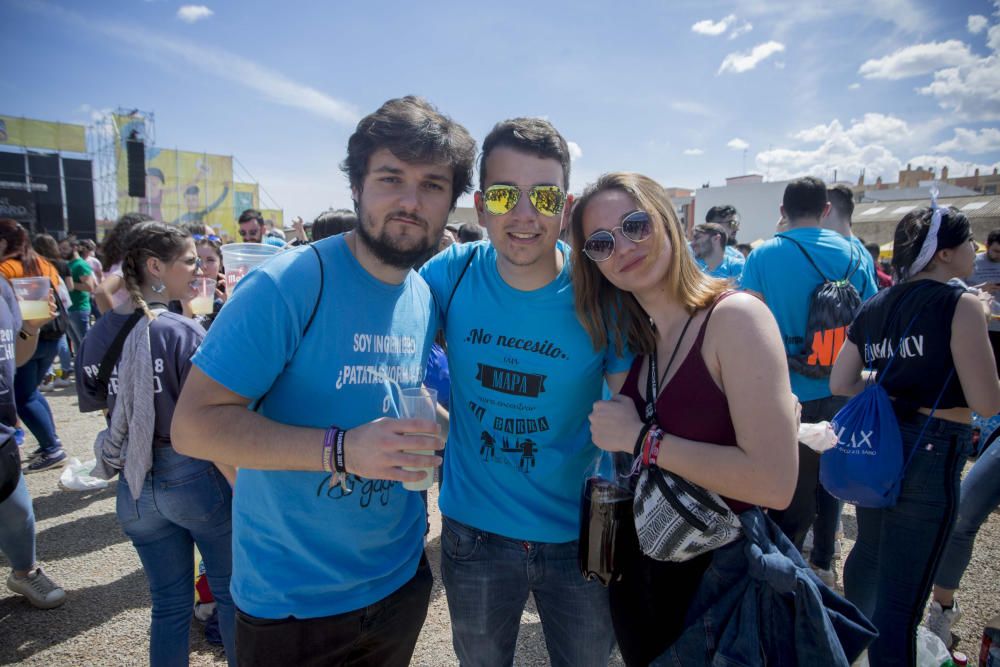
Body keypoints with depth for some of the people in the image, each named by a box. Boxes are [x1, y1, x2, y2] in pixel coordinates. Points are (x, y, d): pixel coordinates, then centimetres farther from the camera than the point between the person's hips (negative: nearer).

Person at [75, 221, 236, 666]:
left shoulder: (97, 337, 0)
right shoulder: (184, 333, -19)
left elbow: (101, 409, 6)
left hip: (136, 486, 6)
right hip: (195, 477, -5)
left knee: (169, 603, 21)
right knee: (231, 593, 15)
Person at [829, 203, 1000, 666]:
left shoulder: (876, 306, 7)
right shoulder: (961, 305, -11)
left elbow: (840, 383, 9)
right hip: (930, 453, -8)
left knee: (869, 551, 30)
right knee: (900, 599, 1)